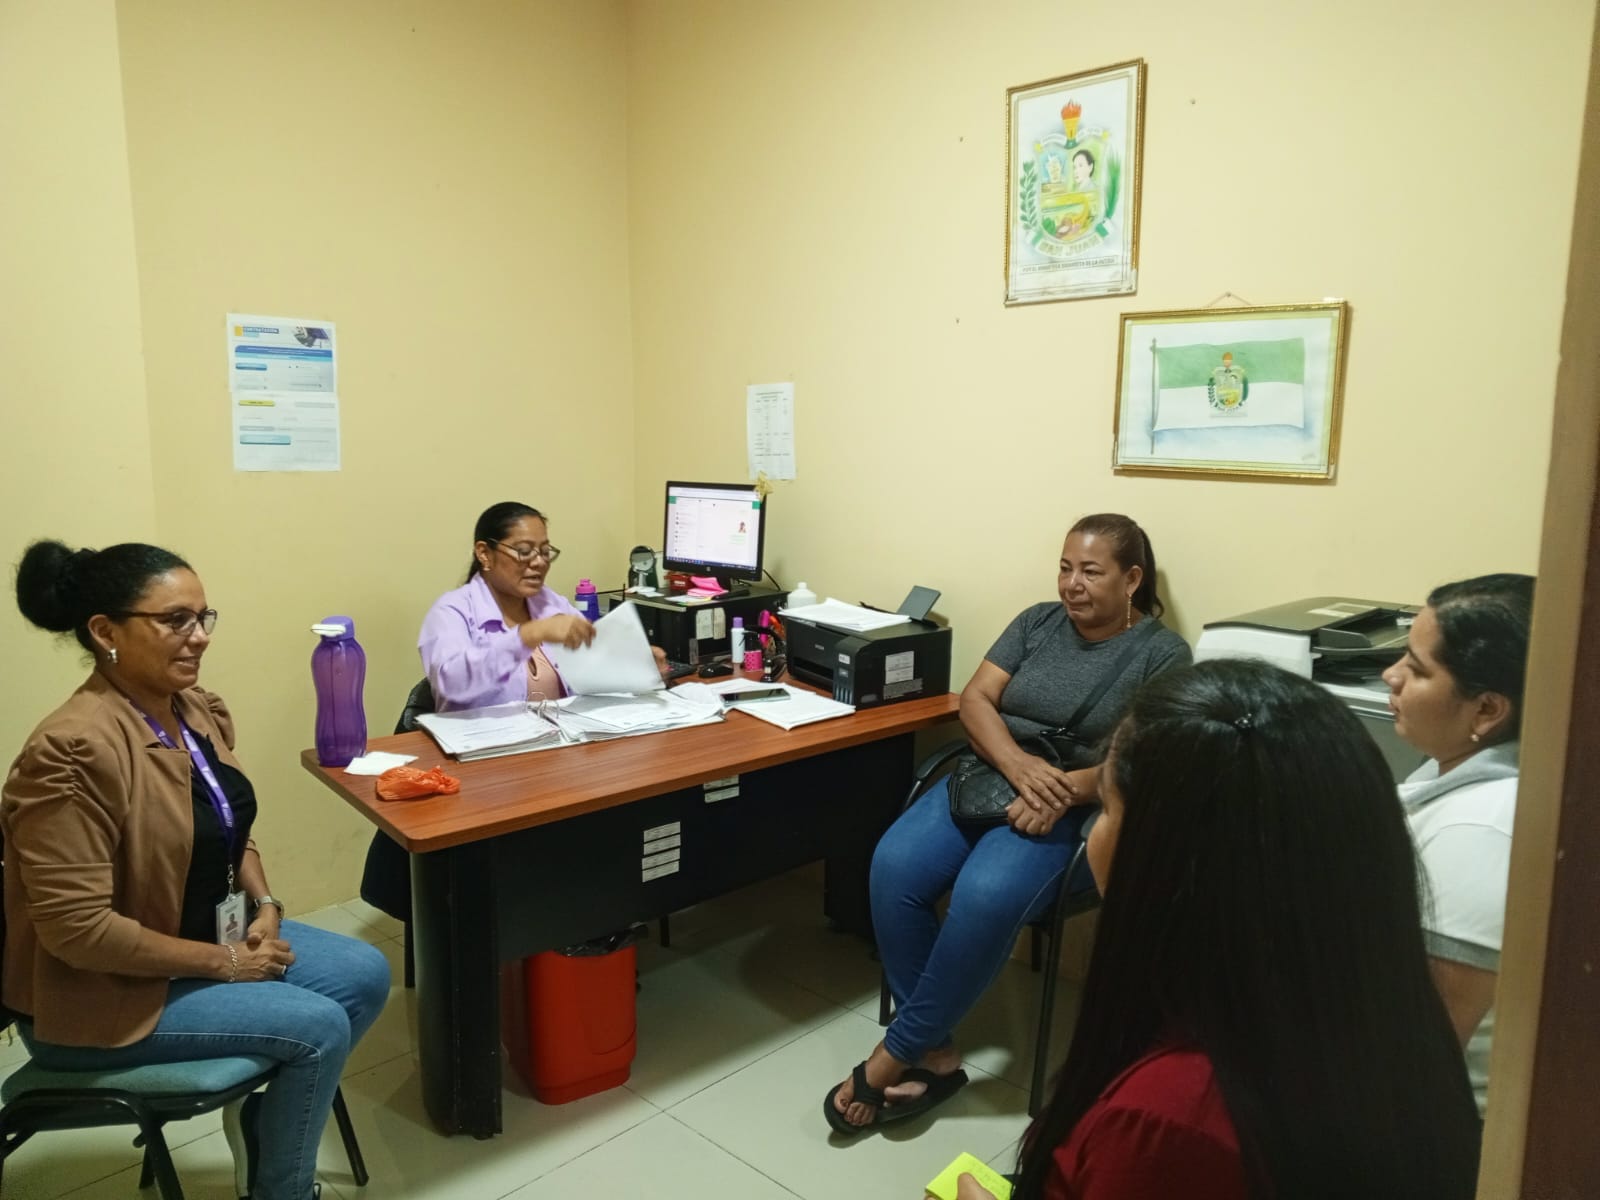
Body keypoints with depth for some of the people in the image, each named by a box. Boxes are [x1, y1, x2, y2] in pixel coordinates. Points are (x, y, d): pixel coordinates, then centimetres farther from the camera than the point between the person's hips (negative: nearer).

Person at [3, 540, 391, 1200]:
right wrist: (224, 962, -21)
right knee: (321, 1026, -15)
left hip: (209, 930, 8)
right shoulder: (74, 751, -28)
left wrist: (264, 907, -4)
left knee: (366, 974, 0)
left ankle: (270, 1118, 21)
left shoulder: (201, 710, -2)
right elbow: (78, 929, -28)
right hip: (106, 990, -8)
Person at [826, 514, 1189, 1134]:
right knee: (894, 866, -23)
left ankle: (894, 1054, -14)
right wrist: (1018, 764, -16)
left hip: (1076, 809, -4)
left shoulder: (1163, 652, 0)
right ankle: (934, 1053, -11)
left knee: (984, 896, -33)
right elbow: (975, 699, 4)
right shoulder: (1037, 622, 12)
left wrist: (1062, 791, -24)